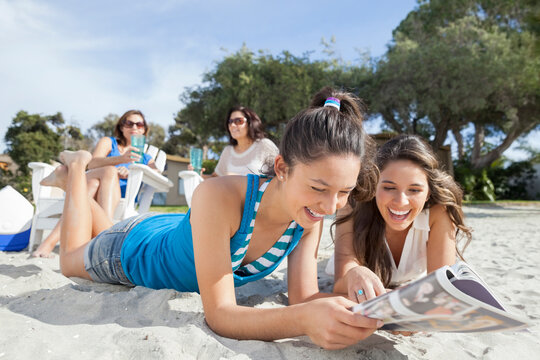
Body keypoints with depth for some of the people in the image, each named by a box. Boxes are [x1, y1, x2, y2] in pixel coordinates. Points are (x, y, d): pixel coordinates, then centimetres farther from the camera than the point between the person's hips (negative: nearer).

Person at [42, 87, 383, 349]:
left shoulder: (312, 216, -27)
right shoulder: (220, 197, -45)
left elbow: (303, 295, -23)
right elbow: (219, 314, -43)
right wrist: (303, 319, -58)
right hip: (134, 250, -4)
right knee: (71, 263, 31)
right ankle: (77, 170, 40)